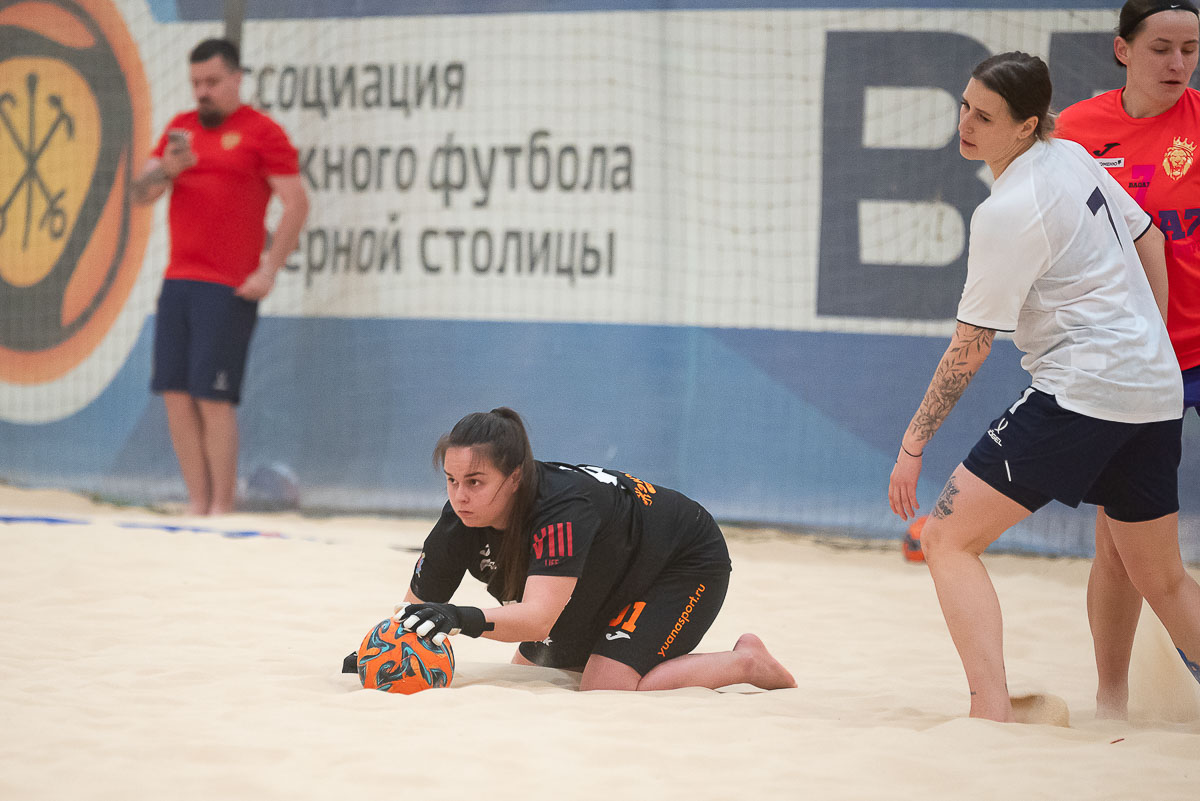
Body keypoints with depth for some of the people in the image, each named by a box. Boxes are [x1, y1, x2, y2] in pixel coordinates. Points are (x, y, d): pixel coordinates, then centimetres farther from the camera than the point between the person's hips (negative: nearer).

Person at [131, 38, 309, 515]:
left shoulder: (261, 132, -2)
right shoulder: (181, 128, 16)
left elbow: (296, 203, -6)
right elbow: (140, 195, 13)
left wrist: (269, 271, -13)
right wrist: (167, 169, -9)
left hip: (229, 288, -6)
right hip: (178, 280, 6)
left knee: (213, 397, -10)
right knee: (176, 395, 2)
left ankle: (222, 508, -3)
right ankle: (197, 505, 9)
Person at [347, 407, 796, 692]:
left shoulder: (562, 509, -41)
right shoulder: (463, 518, -21)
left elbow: (538, 618, -52)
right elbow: (416, 607, -14)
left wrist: (467, 620, -69)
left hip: (688, 563, -8)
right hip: (611, 580, 8)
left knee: (607, 688, -25)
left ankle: (746, 663, -3)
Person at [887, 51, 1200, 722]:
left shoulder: (1009, 212, -15)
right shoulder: (1074, 156, 8)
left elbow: (971, 347, -12)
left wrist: (913, 444, -6)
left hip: (1081, 391, -9)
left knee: (949, 538, -8)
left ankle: (992, 709, -20)